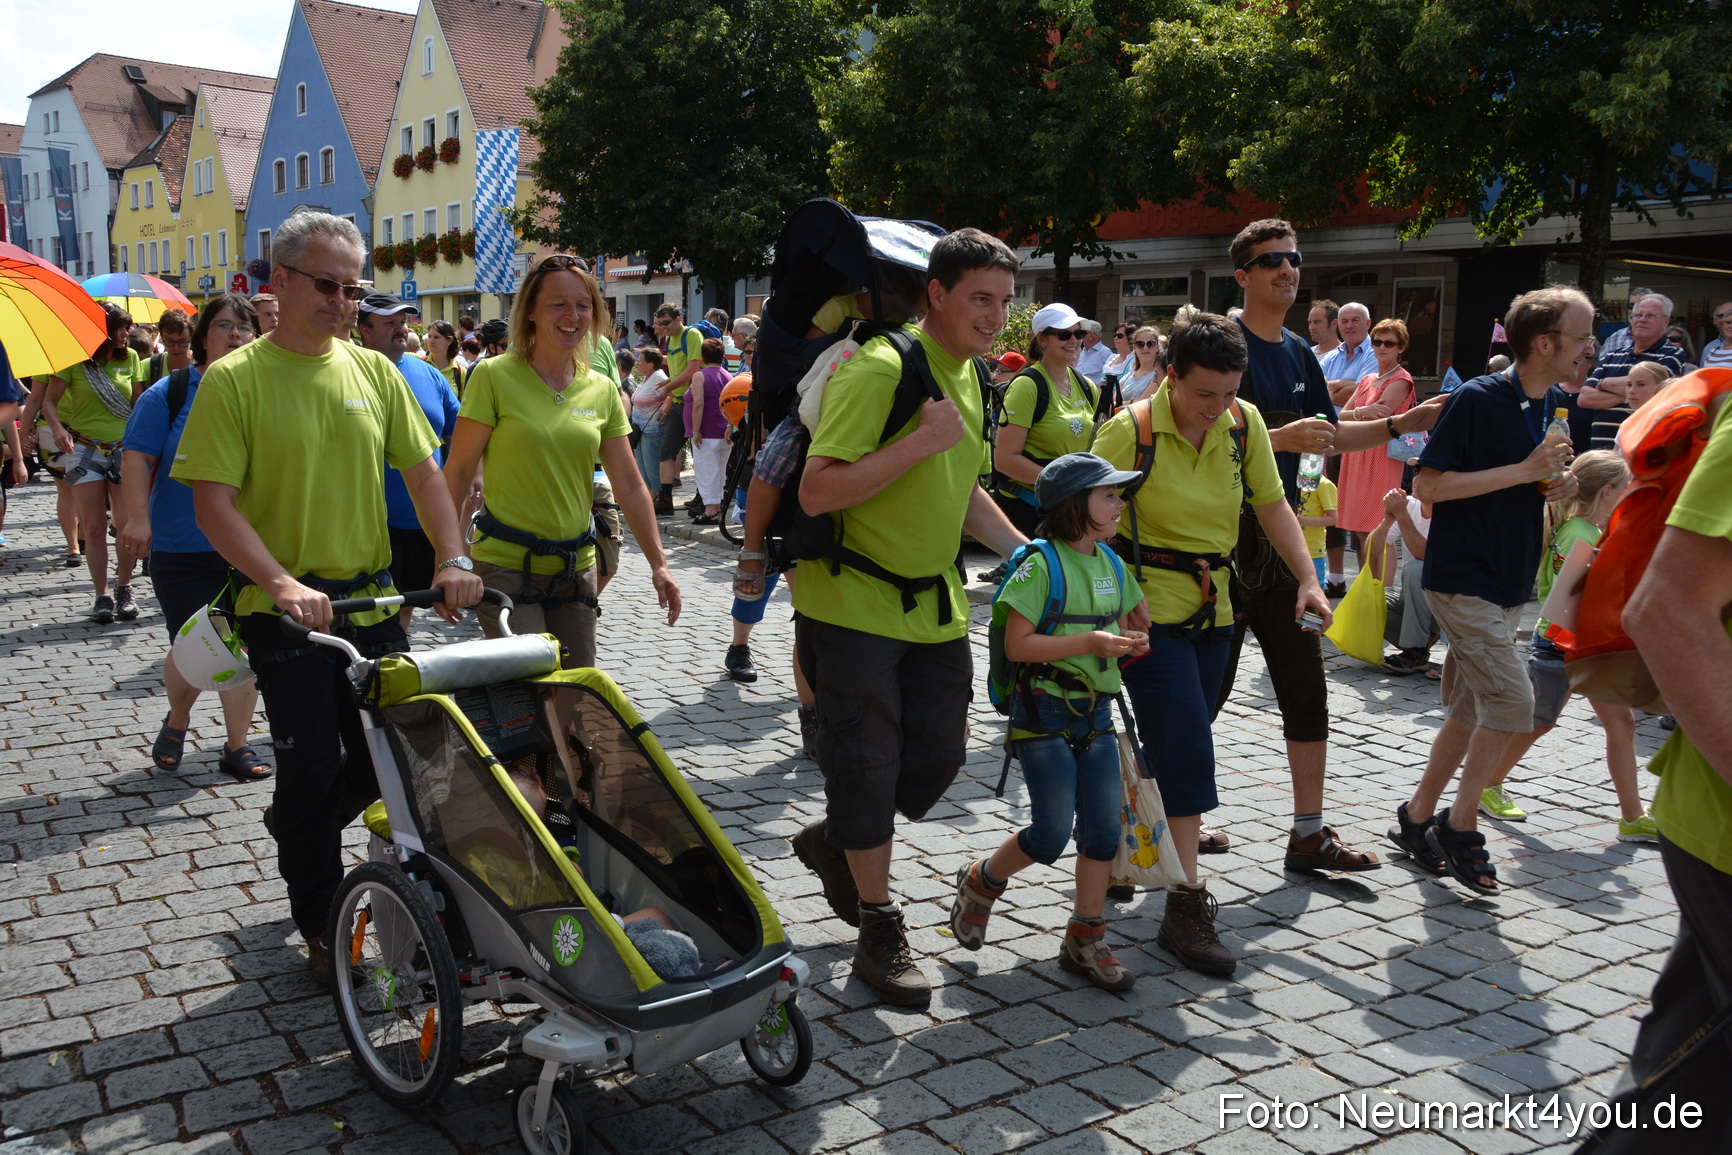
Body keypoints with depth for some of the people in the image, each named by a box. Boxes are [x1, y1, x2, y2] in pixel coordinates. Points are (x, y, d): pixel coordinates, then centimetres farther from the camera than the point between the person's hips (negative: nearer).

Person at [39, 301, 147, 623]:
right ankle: (101, 596, 7)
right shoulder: (75, 360, -1)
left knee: (127, 525, -3)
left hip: (124, 449, 2)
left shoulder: (130, 358, 6)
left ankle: (124, 589, 14)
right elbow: (49, 401, 1)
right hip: (85, 450, -2)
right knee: (94, 527, -2)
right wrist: (59, 429, -18)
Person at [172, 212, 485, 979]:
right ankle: (322, 929, 19)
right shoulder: (233, 381, -8)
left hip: (372, 601, 5)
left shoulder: (374, 371, 6)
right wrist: (283, 584, -25)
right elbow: (214, 505, -13)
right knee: (312, 768, 1)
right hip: (285, 610, -4)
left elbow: (424, 473, 6)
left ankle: (294, 825, 41)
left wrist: (453, 560, -9)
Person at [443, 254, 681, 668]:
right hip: (506, 567, -4)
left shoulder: (602, 390, 6)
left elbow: (630, 486, 8)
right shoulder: (494, 376, -7)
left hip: (575, 568, 5)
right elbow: (458, 473, -6)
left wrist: (658, 563, 4)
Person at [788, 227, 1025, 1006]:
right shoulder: (879, 370, -18)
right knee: (867, 764, 0)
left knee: (939, 754, 10)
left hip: (934, 604, 8)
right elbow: (816, 492, -26)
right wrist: (922, 440, -27)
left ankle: (835, 842, 36)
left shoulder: (967, 377, 10)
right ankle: (879, 929, 17)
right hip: (852, 603, -8)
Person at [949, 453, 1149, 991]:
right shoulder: (1041, 566, -14)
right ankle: (981, 881, 24)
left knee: (1103, 830, 6)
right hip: (1044, 711, -7)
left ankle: (1085, 939, 19)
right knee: (1051, 836, -4)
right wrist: (1088, 643, -23)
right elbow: (1017, 644, -18)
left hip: (1096, 712, 7)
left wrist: (1131, 644, 1)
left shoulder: (1111, 564, 9)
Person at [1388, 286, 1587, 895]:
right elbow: (1428, 485, -17)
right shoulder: (1478, 399, -14)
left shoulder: (1558, 405, 9)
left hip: (1511, 584, 8)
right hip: (1462, 579, -8)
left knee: (1470, 712, 12)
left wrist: (1563, 483, -1)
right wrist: (1524, 471, -20)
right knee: (1512, 702, -13)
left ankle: (1417, 817, 25)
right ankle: (1461, 824, 2)